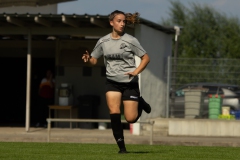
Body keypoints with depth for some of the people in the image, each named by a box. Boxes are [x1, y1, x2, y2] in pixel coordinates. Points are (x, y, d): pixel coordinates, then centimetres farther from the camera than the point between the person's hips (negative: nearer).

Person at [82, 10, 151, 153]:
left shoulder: (130, 40, -7)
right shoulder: (103, 42, 1)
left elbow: (146, 58, -2)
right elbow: (94, 60, 10)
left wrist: (136, 72, -17)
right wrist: (88, 59, -14)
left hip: (130, 82, -2)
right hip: (112, 82, 2)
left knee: (131, 118, -4)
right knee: (114, 113, -14)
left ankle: (140, 103, 30)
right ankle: (121, 146, -5)